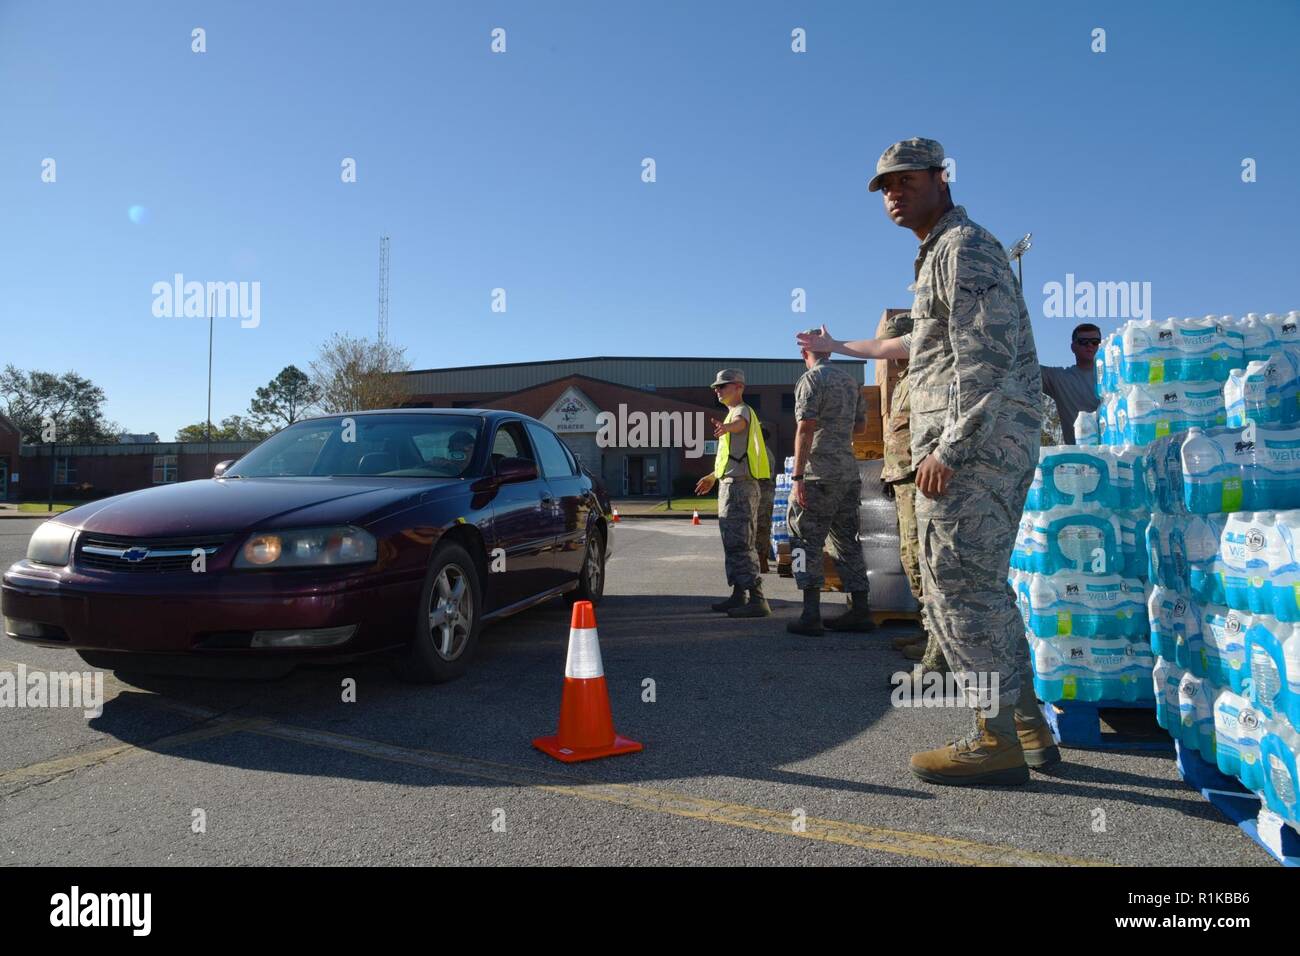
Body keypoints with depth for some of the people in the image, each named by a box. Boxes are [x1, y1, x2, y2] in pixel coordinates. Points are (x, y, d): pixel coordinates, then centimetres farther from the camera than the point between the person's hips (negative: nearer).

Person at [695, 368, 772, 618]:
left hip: (739, 485, -11)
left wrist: (726, 427, -59)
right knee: (733, 543, 16)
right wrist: (713, 477, 41)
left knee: (740, 544, -16)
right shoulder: (733, 413, 23)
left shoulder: (742, 410, -8)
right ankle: (739, 595, 25)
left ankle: (757, 600, -18)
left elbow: (740, 423, -36)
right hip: (730, 484, 11)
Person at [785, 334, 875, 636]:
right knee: (848, 543, 12)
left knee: (806, 542, -2)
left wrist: (797, 477, -15)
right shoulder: (850, 381, 15)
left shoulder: (811, 379, -7)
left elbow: (805, 430, -15)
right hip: (850, 474, 7)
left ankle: (811, 616, -4)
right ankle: (860, 611, 14)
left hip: (820, 475, -7)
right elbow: (861, 426, 22)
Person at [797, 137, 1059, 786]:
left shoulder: (963, 246, -6)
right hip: (984, 446, 11)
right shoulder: (941, 256, 25)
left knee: (961, 585, -9)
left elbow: (988, 354, -19)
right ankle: (1028, 725, 19)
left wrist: (948, 448, -22)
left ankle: (997, 740, -2)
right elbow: (920, 345, 37)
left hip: (974, 441, -11)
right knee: (981, 586, 13)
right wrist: (839, 348, 45)